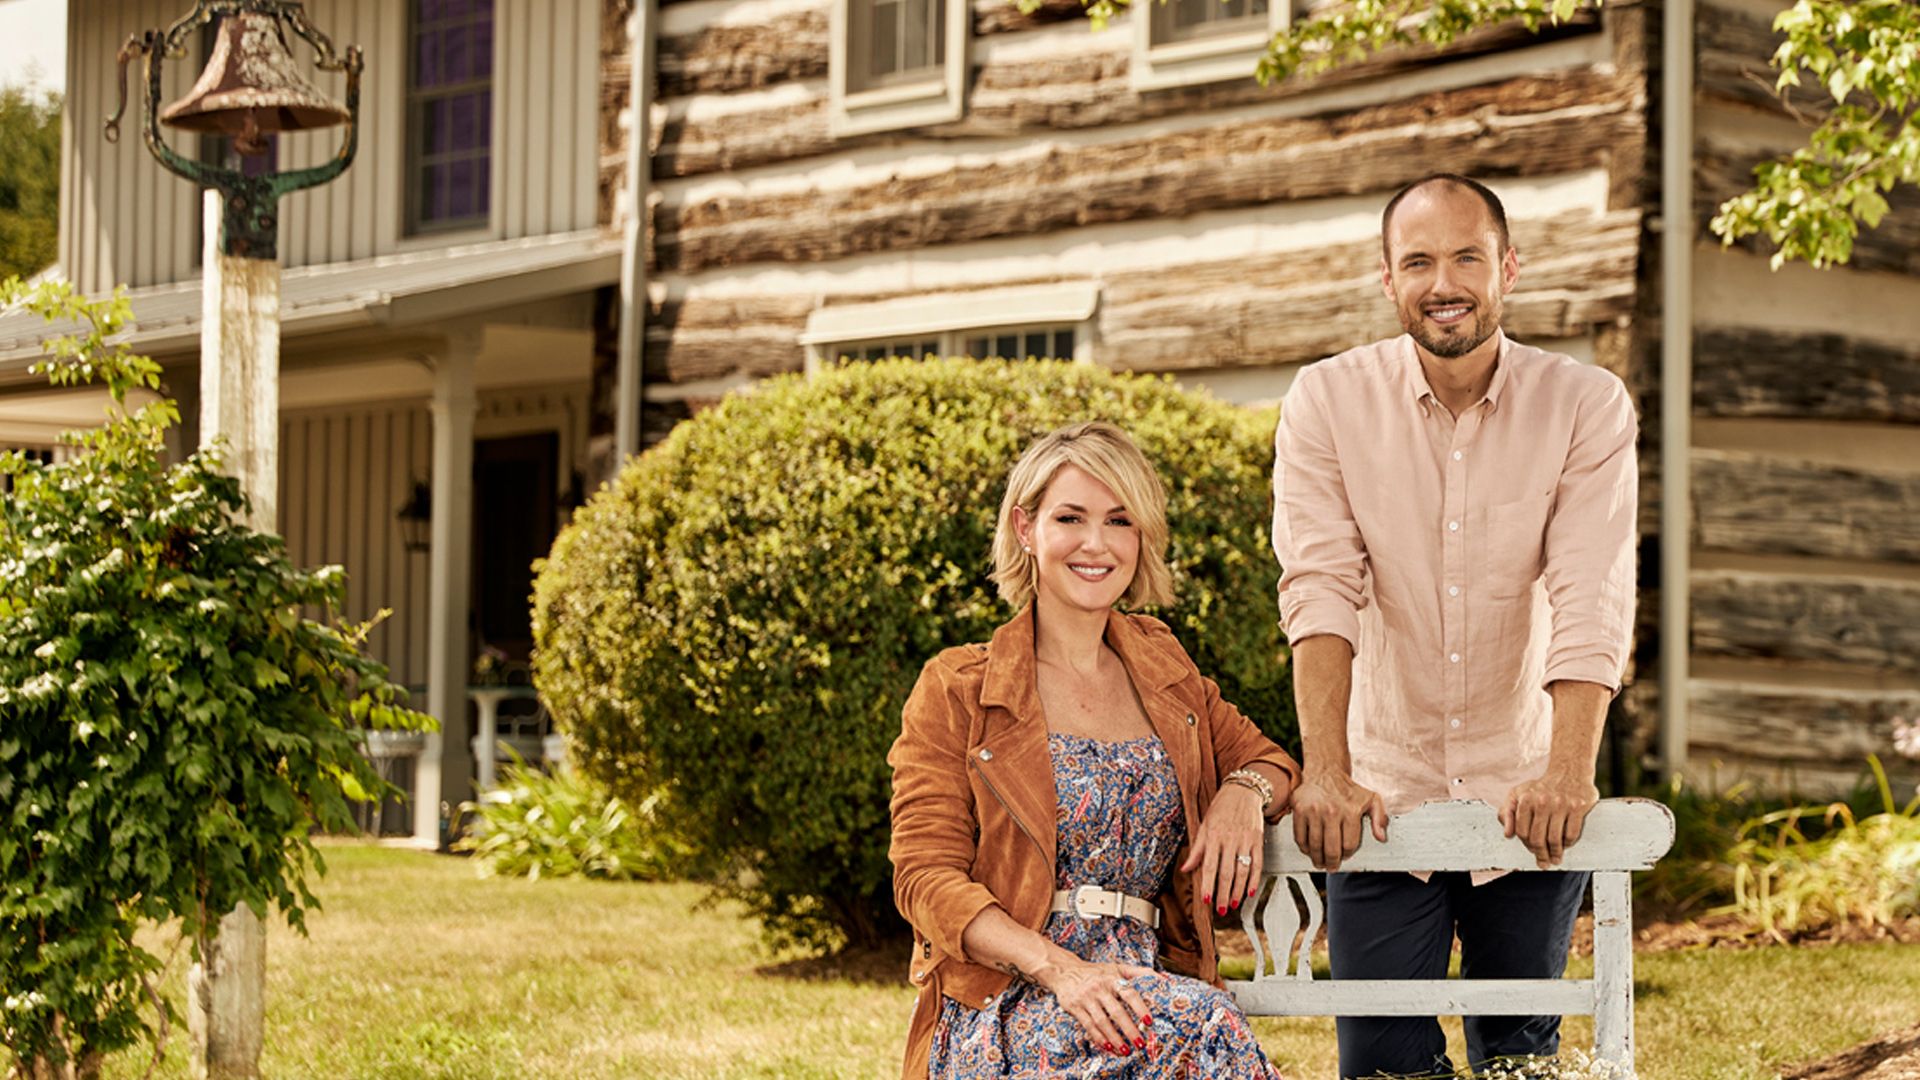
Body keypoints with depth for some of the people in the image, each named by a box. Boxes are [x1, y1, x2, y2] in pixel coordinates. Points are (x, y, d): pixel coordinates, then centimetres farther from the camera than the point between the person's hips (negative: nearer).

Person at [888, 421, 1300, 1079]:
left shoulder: (1161, 666, 19)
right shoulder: (956, 691, 4)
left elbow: (1269, 760, 31)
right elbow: (926, 876, -3)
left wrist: (1245, 792, 3)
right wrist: (1059, 968, -20)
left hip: (1144, 985, 4)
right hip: (1001, 1008, -4)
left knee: (1199, 1025, -34)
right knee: (1198, 1024, -35)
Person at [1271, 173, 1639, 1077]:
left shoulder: (1586, 407, -5)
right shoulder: (1328, 402, -4)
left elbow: (1592, 603, -14)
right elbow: (1320, 592, -12)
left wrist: (1569, 772, -28)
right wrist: (1325, 775, -24)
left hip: (1526, 797, 0)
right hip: (1385, 793, 0)